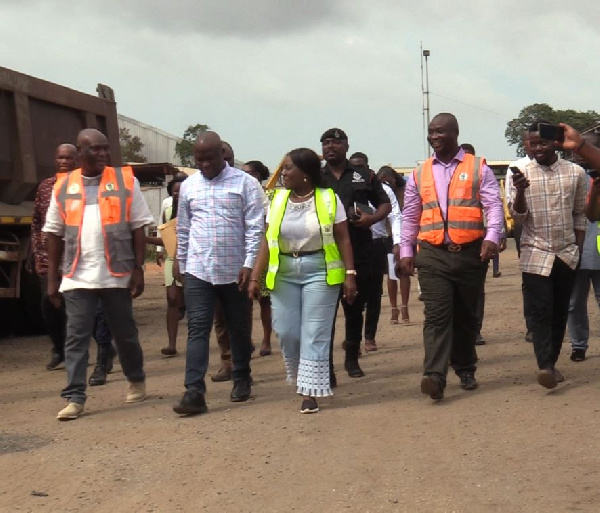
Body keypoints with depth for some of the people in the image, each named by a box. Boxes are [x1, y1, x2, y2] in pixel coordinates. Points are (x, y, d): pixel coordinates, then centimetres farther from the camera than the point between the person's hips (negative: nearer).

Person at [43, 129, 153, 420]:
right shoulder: (63, 187, 5)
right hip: (77, 277, 1)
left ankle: (136, 380, 34)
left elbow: (138, 228, 1)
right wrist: (52, 277, 5)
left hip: (117, 274, -1)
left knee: (125, 334, 12)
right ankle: (74, 398, 0)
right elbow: (54, 234, 9)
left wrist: (138, 268, -5)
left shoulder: (125, 181, 0)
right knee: (76, 338, -3)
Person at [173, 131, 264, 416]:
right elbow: (183, 228, 15)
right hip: (198, 270, 2)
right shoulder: (188, 186, 7)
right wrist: (180, 262, 15)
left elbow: (255, 227, -7)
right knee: (197, 330, -6)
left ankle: (242, 380, 29)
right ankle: (194, 392, -11)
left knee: (239, 329, 12)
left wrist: (249, 263, -14)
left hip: (233, 270, -2)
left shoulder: (245, 183, -4)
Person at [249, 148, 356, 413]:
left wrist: (350, 274, -9)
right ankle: (301, 378, 29)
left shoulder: (329, 198, -3)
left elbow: (343, 239, -3)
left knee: (314, 333, -3)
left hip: (320, 272, -3)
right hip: (284, 273, 4)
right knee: (286, 332, 4)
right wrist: (255, 276, -1)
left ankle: (310, 391, 2)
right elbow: (267, 241, 5)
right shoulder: (278, 199, 6)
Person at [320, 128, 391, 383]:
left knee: (355, 307, 12)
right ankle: (326, 366, -5)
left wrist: (372, 218, -7)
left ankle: (352, 358, 27)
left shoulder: (364, 176, 10)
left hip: (359, 250, 1)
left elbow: (385, 204, 13)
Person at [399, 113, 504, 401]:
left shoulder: (478, 169, 4)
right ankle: (435, 376, -19)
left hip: (470, 253, 0)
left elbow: (494, 206, -3)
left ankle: (465, 370, 26)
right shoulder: (420, 174, 12)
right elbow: (410, 216, 16)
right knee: (437, 315, -11)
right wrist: (406, 252, 11)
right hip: (433, 256, 1)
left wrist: (492, 237, -18)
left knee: (466, 316, 11)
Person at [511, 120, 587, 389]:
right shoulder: (523, 174, -1)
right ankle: (545, 365, -18)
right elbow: (518, 216, -4)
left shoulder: (575, 173, 2)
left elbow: (580, 215, 9)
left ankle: (551, 362, 16)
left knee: (560, 311, 7)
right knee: (539, 310, -11)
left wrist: (578, 251, 7)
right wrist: (520, 192, -22)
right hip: (536, 253, -2)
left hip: (566, 254, 2)